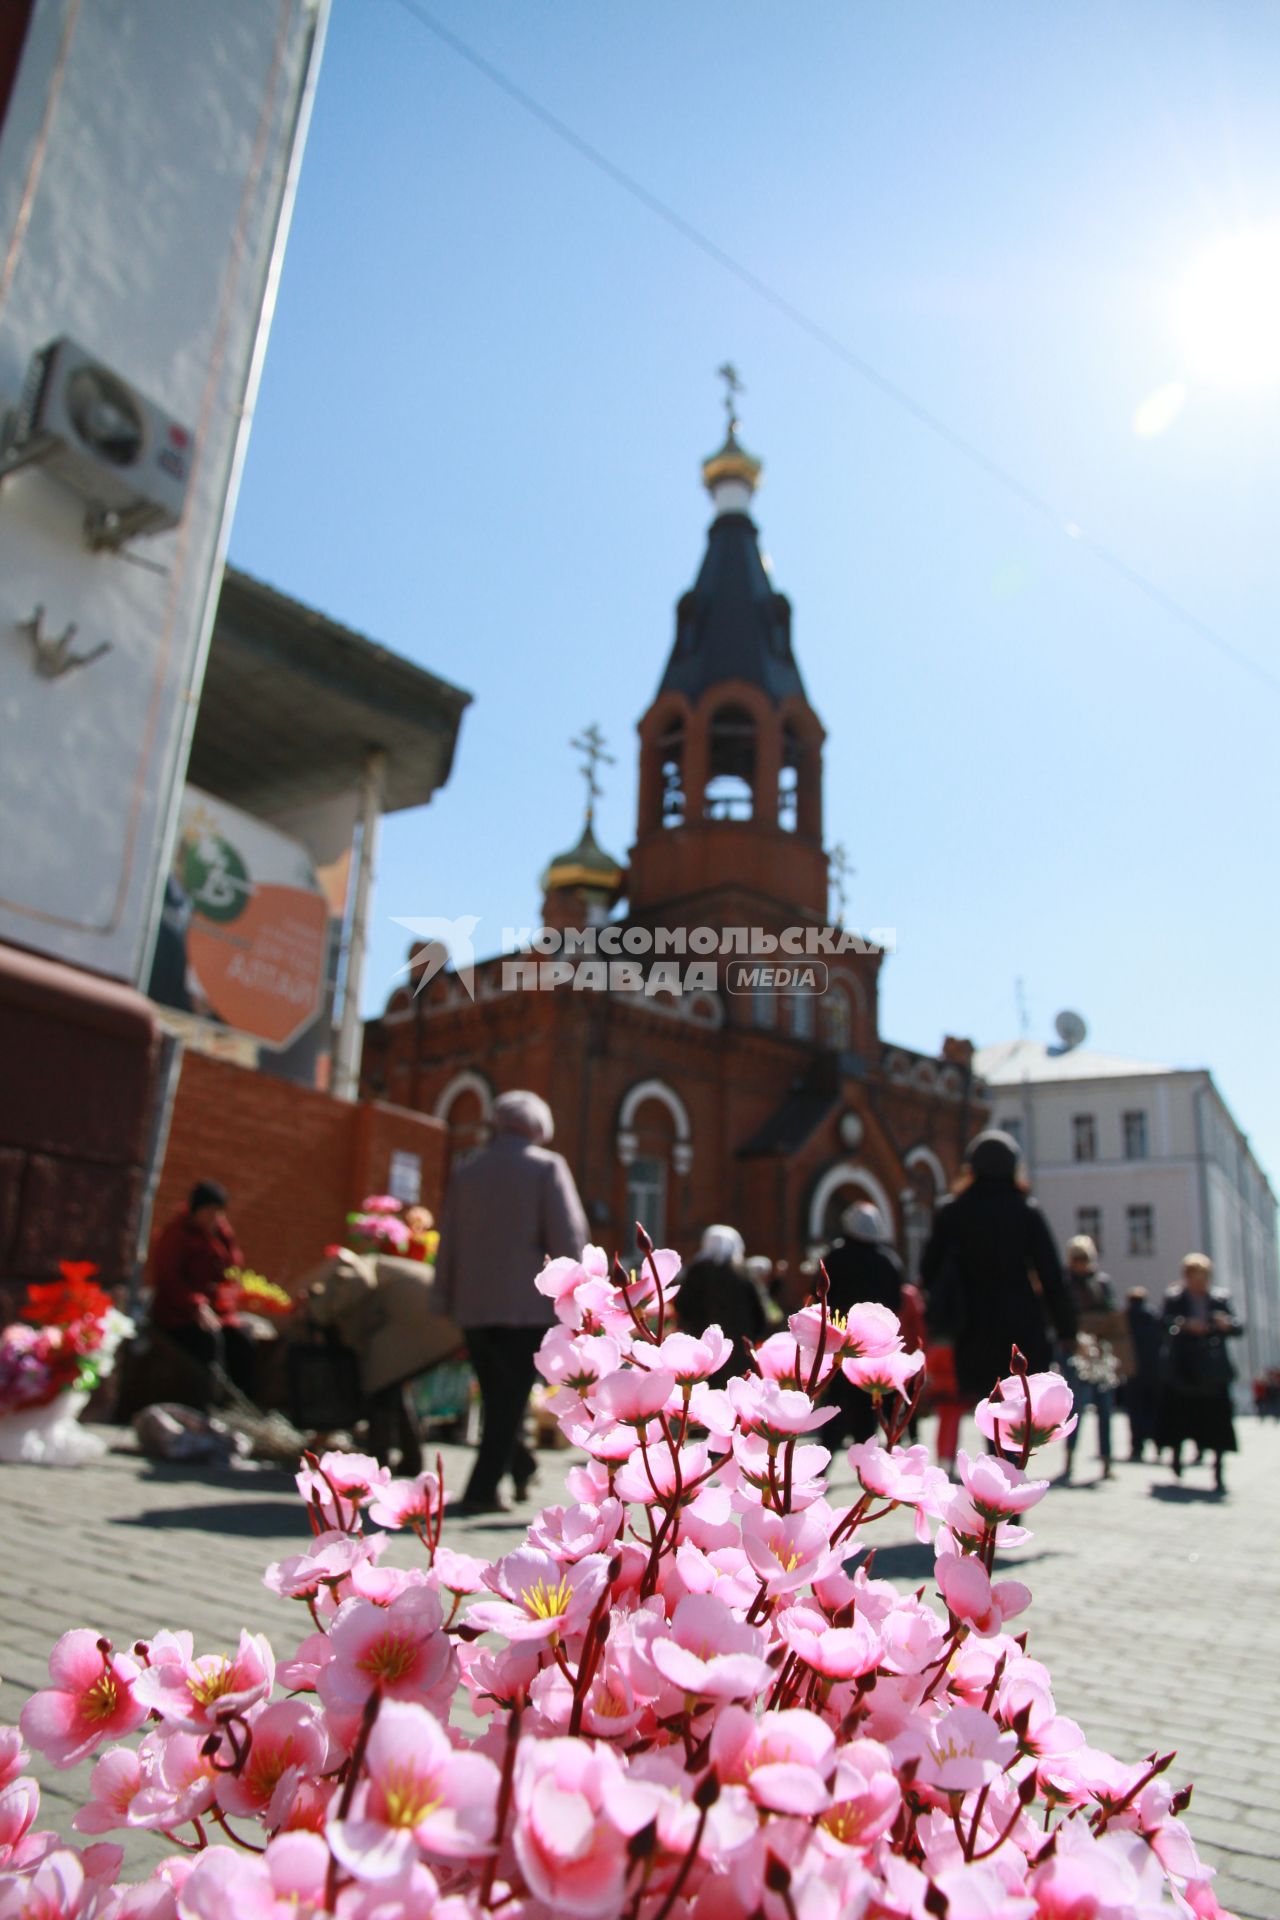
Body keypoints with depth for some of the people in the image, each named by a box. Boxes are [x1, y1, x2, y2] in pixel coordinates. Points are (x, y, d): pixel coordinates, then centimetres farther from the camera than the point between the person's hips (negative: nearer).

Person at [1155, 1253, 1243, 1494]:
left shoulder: (1219, 1300, 7)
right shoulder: (1174, 1299, 2)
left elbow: (1238, 1328, 0)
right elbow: (1166, 1324, -12)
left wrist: (1227, 1325, -21)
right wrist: (1185, 1325, -28)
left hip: (1213, 1372, 1)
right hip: (1182, 1371, -1)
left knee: (1217, 1423, -3)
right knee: (1177, 1416, 6)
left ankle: (1218, 1474, 5)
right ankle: (1176, 1454, 34)